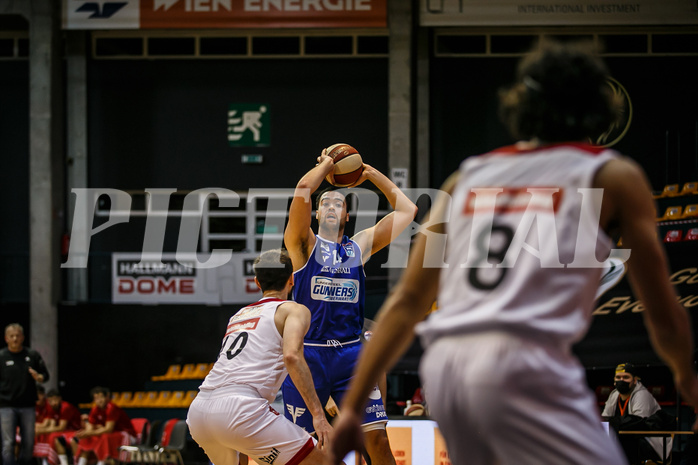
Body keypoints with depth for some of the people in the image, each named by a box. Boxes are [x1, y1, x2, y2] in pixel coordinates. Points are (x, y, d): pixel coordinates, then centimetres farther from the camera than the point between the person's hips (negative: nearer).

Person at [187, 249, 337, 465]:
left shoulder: (239, 315, 30)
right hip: (241, 410, -7)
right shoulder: (295, 310, 11)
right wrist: (318, 414, -13)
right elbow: (291, 356, -9)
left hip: (199, 409, 7)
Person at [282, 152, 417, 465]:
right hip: (308, 354, -2)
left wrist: (372, 175, 17)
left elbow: (407, 210, 16)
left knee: (377, 439, -6)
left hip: (350, 355, 3)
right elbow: (303, 188, -12)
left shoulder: (361, 246, 14)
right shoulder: (304, 244, 3)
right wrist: (326, 164, 5)